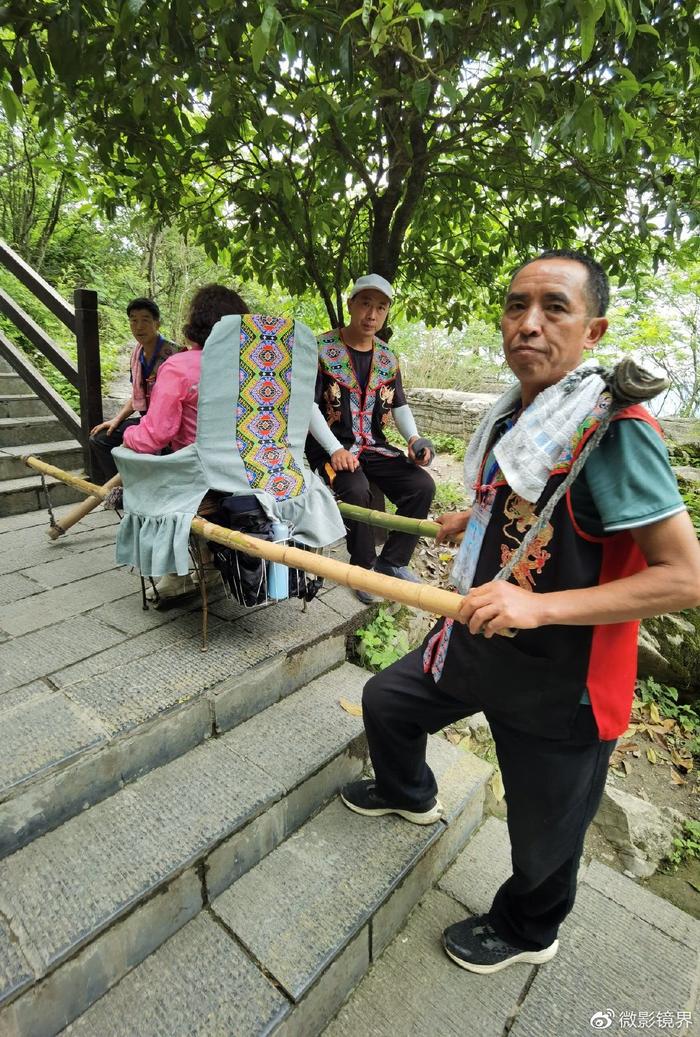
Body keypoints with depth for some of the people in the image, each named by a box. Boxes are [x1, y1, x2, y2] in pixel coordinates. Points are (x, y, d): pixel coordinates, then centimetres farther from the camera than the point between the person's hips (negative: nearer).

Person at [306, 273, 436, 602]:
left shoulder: (387, 359, 11)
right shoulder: (322, 350, -6)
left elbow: (399, 405, 15)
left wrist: (413, 438, -6)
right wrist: (335, 450, -24)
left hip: (373, 445, 5)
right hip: (331, 445, -5)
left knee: (422, 485, -14)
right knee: (357, 490, -34)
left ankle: (392, 562, 1)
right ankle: (364, 568, -9)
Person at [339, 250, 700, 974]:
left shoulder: (614, 429, -23)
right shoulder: (512, 415, 1)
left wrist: (539, 606, -33)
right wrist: (472, 520, 24)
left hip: (558, 681, -7)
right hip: (479, 636, 7)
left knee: (544, 833, 16)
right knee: (385, 701, 22)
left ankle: (525, 931, 51)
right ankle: (409, 794, 54)